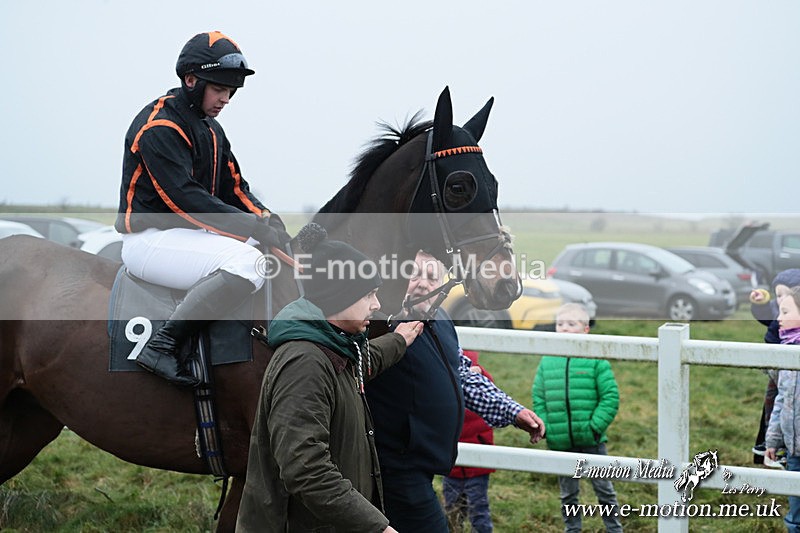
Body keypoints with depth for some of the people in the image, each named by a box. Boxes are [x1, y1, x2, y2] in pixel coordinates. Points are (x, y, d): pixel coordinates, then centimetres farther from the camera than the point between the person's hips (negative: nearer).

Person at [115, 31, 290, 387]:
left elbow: (234, 188, 15)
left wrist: (267, 221, -6)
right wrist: (254, 228, -25)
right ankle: (162, 346, -28)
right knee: (246, 263, -32)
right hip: (152, 238, -10)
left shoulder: (211, 129, 17)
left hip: (193, 234, 10)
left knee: (285, 251, 5)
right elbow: (185, 199, -23)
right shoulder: (160, 126, -15)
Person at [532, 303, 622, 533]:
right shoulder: (547, 362, 3)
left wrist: (595, 426, -15)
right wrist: (545, 428, -4)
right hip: (560, 443, 3)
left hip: (591, 441, -3)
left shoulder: (596, 361, -7)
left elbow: (610, 397, -8)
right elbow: (538, 399, 7)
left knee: (604, 490, 7)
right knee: (568, 494, 14)